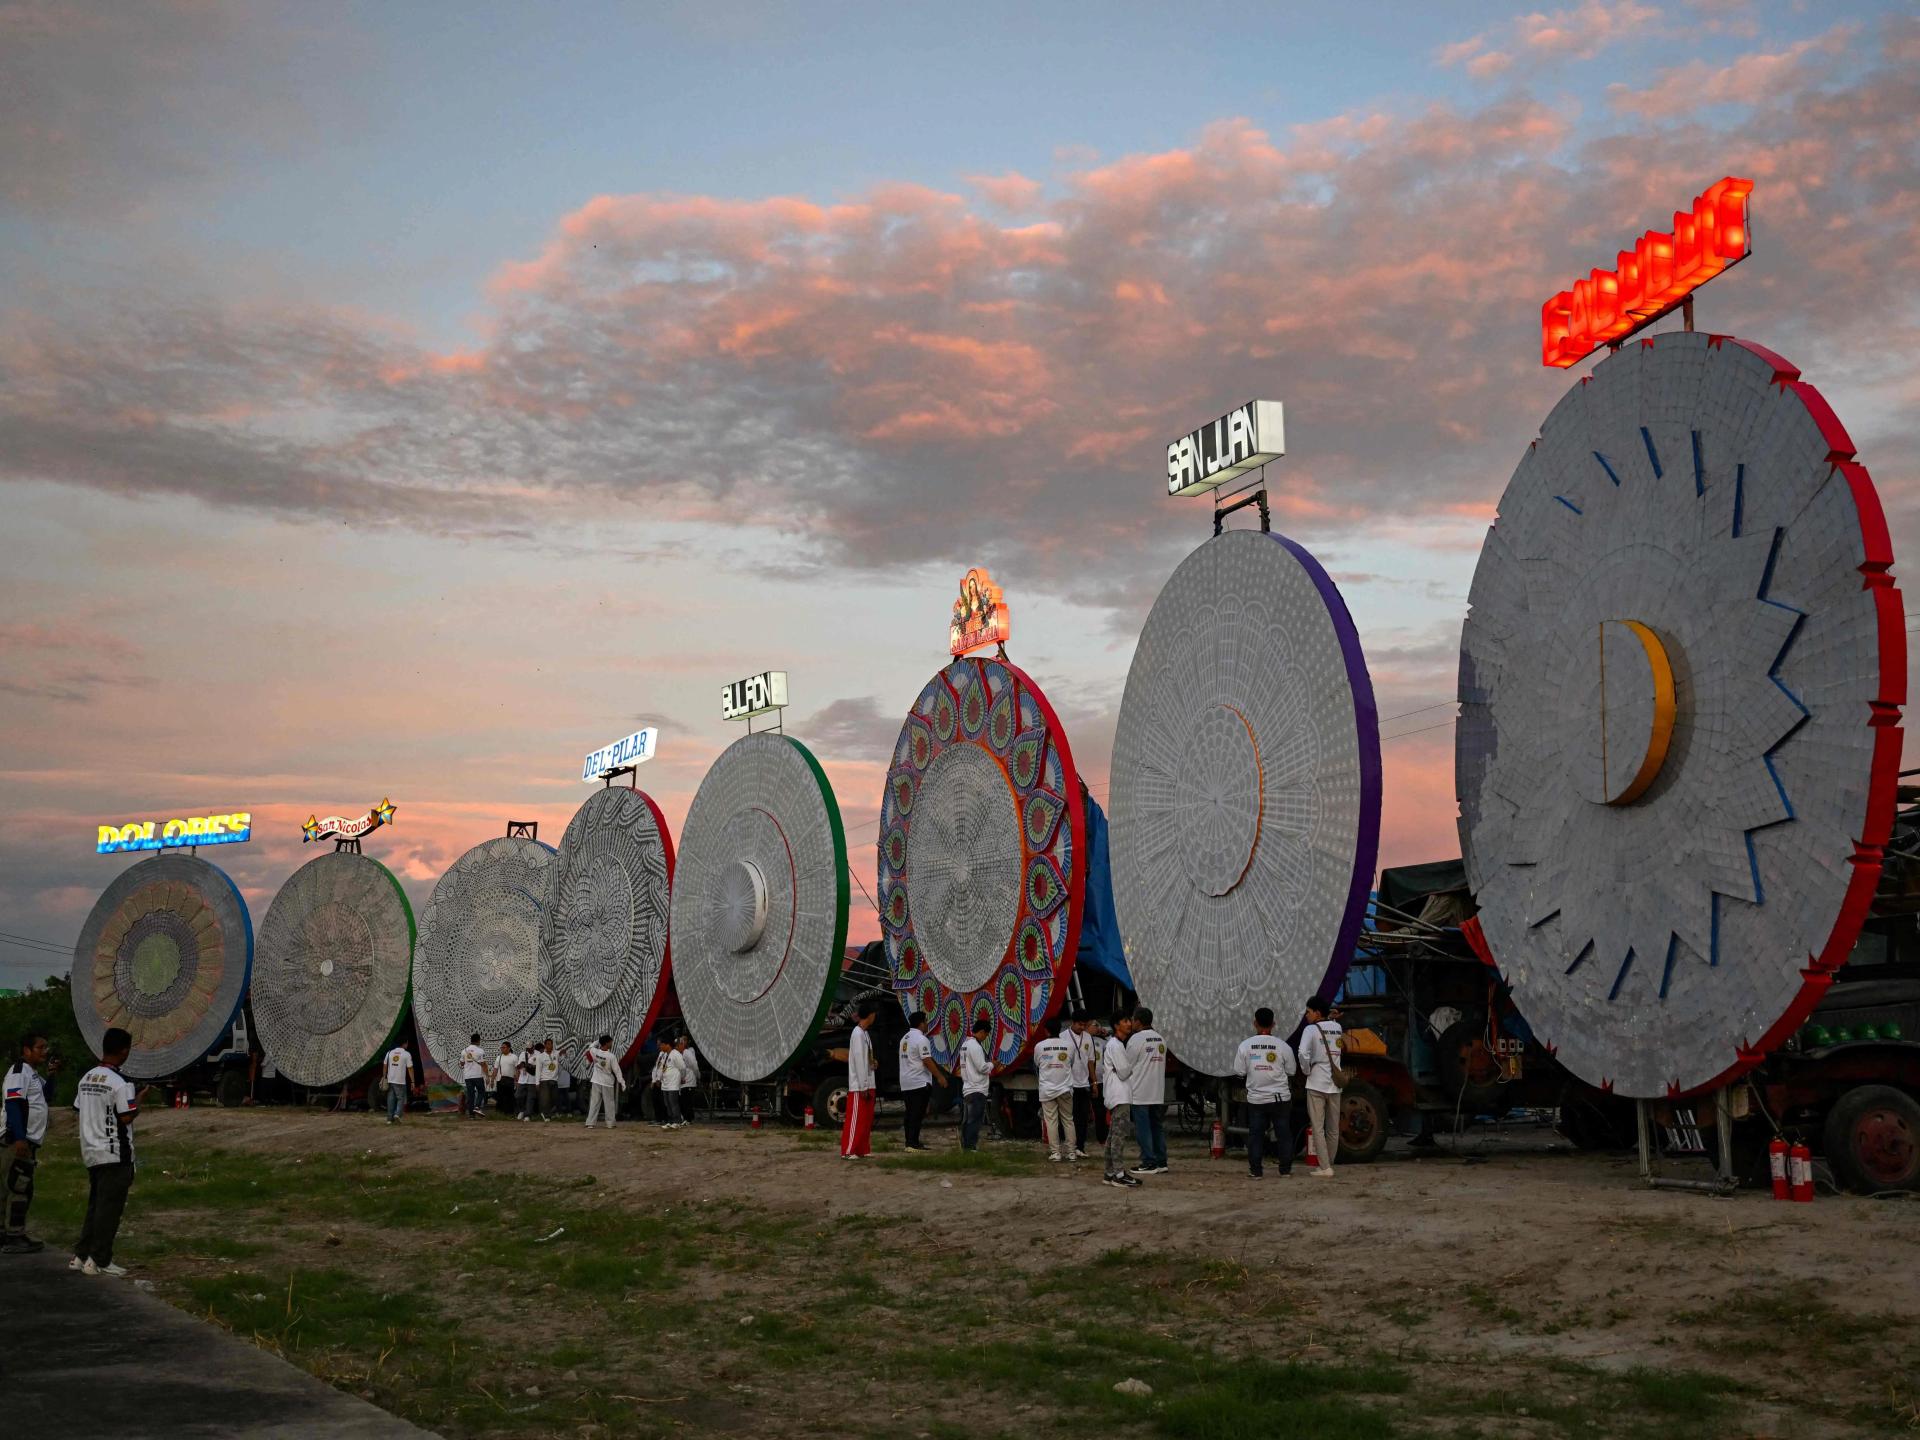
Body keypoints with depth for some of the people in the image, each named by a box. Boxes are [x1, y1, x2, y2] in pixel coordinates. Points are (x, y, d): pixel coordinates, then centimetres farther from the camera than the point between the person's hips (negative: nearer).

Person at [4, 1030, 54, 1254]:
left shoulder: (33, 1073, 18)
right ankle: (14, 1238, -6)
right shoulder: (18, 1071, -12)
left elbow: (44, 1097, 28)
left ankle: (6, 1234, 19)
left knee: (12, 1187, 13)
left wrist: (50, 1076, 11)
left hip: (28, 1141, 10)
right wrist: (20, 1139, -26)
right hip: (19, 1141, -10)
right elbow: (13, 1104, -20)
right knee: (19, 1187, -8)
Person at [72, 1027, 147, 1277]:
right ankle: (99, 1261, 0)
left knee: (94, 1205, 16)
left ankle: (81, 1255, 17)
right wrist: (140, 1099, -3)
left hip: (91, 1152, 8)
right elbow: (126, 1117, -19)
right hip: (115, 1154, -8)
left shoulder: (87, 1078, 8)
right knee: (110, 1207, -1)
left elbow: (79, 1109, 14)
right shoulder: (120, 1082, -16)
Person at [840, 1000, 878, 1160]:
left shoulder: (864, 1033, 15)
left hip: (867, 1084, 9)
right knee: (855, 1119, -6)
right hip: (859, 1086, -9)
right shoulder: (858, 1034, -15)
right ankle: (847, 1151, -2)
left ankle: (863, 1150, 18)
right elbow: (858, 1060, -19)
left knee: (867, 1119, 12)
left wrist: (867, 1085, 12)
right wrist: (863, 1086, -20)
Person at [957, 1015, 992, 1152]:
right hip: (977, 1090, -10)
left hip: (967, 1088, 10)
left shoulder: (965, 1044, 13)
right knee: (975, 1121, -7)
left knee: (967, 1121, 13)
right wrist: (991, 1065, 1)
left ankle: (965, 1146, 17)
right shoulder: (975, 1046, -17)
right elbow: (982, 1067, -17)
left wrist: (987, 1069, 13)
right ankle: (971, 1147, -7)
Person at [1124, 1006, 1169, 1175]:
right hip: (1158, 1092, 7)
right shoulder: (1160, 1039, 11)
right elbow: (1161, 1064, 13)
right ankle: (1161, 1162, 13)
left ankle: (1149, 1163, -3)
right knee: (1158, 1127, 11)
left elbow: (1127, 1066, -7)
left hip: (1140, 1093, -7)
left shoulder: (1136, 1039, -11)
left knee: (1143, 1128, -3)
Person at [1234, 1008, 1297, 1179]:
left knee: (1255, 1135, 6)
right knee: (1283, 1133, 11)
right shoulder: (1283, 1046, -7)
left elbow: (1239, 1072, -3)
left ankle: (1255, 1170, 5)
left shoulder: (1245, 1045, -7)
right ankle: (1286, 1168, 15)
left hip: (1256, 1099, 0)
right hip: (1280, 1097, 0)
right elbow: (1291, 1071, 2)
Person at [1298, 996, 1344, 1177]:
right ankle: (1329, 1164, 22)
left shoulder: (1311, 1029, -9)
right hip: (1335, 1084, 5)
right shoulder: (1337, 1028, 8)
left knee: (1317, 1128, -2)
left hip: (1316, 1084, -5)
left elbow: (1303, 1054, -21)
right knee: (1333, 1129, 13)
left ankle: (1324, 1167, -8)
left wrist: (1306, 1070, -5)